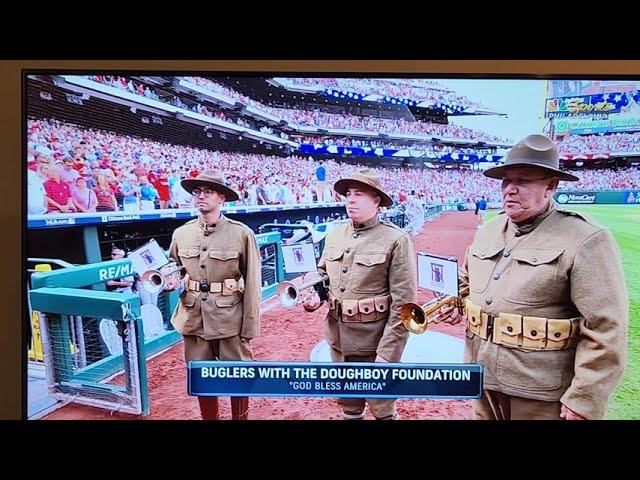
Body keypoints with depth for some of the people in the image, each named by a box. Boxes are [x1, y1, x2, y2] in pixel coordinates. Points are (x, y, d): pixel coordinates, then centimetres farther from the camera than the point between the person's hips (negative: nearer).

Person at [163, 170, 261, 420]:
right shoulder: (181, 234, 4)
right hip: (193, 317, 4)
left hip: (231, 318, -3)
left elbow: (252, 284, -7)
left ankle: (241, 418, 32)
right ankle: (209, 418, 37)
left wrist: (250, 325, -8)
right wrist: (172, 281, -4)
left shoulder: (242, 234, -9)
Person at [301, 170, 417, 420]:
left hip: (375, 341, -5)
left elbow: (403, 302, -15)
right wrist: (315, 297, -3)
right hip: (338, 338, 6)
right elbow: (322, 274, 18)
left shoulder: (396, 240, -13)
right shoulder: (334, 235, 5)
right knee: (348, 407, 22)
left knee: (383, 410, 11)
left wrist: (388, 351, -18)